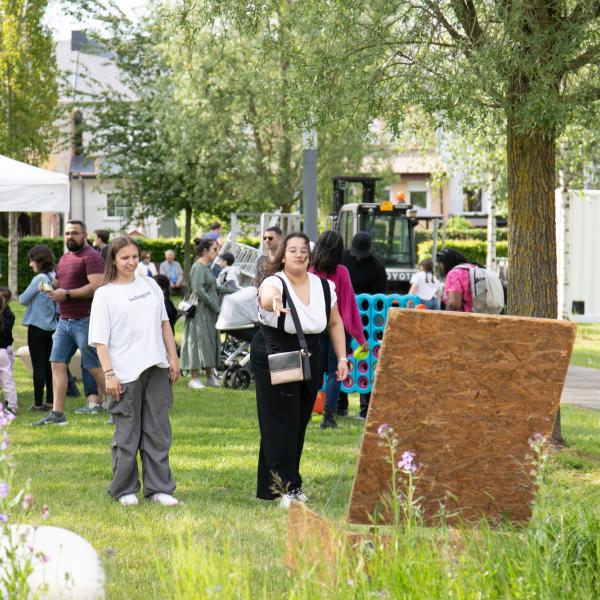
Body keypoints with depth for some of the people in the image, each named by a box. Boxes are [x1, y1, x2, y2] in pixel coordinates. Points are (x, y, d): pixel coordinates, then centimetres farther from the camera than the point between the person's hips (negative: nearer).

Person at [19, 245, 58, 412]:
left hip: (37, 327, -7)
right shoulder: (55, 277, 5)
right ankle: (50, 401, 14)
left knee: (38, 366, -3)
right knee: (49, 365, 12)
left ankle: (38, 403, -2)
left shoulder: (39, 279, -16)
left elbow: (23, 300, -8)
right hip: (52, 327, 7)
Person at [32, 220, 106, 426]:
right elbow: (58, 284, 30)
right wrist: (50, 287, 5)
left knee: (95, 367, -3)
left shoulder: (91, 257, -10)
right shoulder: (65, 258, 18)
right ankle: (57, 413, 3)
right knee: (57, 363, 2)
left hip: (85, 321, -8)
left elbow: (96, 287, -21)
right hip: (64, 321, 8)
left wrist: (67, 294, -19)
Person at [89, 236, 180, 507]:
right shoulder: (104, 294, -2)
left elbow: (164, 324, 17)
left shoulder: (150, 286, 11)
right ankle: (125, 490, 12)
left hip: (156, 370, 4)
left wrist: (173, 358, 11)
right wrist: (109, 374, -13)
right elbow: (100, 340, -6)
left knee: (158, 431, 5)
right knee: (127, 435, 2)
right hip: (125, 374, -4)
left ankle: (159, 488, 11)